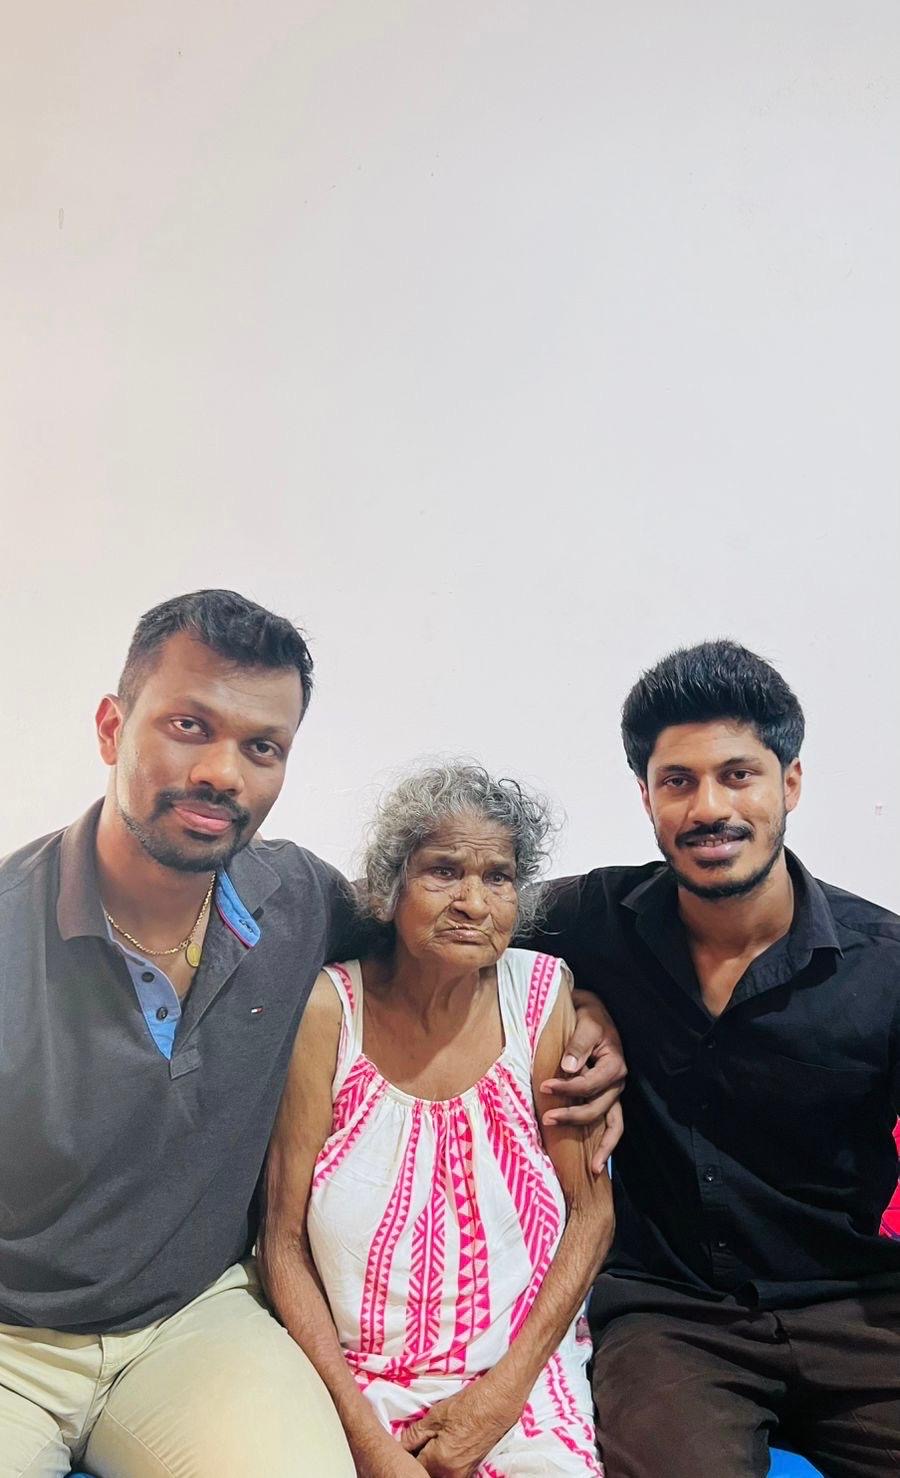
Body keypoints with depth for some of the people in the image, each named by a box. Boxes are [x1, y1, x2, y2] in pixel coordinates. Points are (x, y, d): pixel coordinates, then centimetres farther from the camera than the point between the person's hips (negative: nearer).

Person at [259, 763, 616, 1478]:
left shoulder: (546, 995, -6)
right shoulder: (327, 1009, -10)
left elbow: (592, 1210, -1)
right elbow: (284, 1243, -6)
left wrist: (501, 1393, -6)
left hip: (521, 1382, 1)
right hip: (354, 1385, 0)